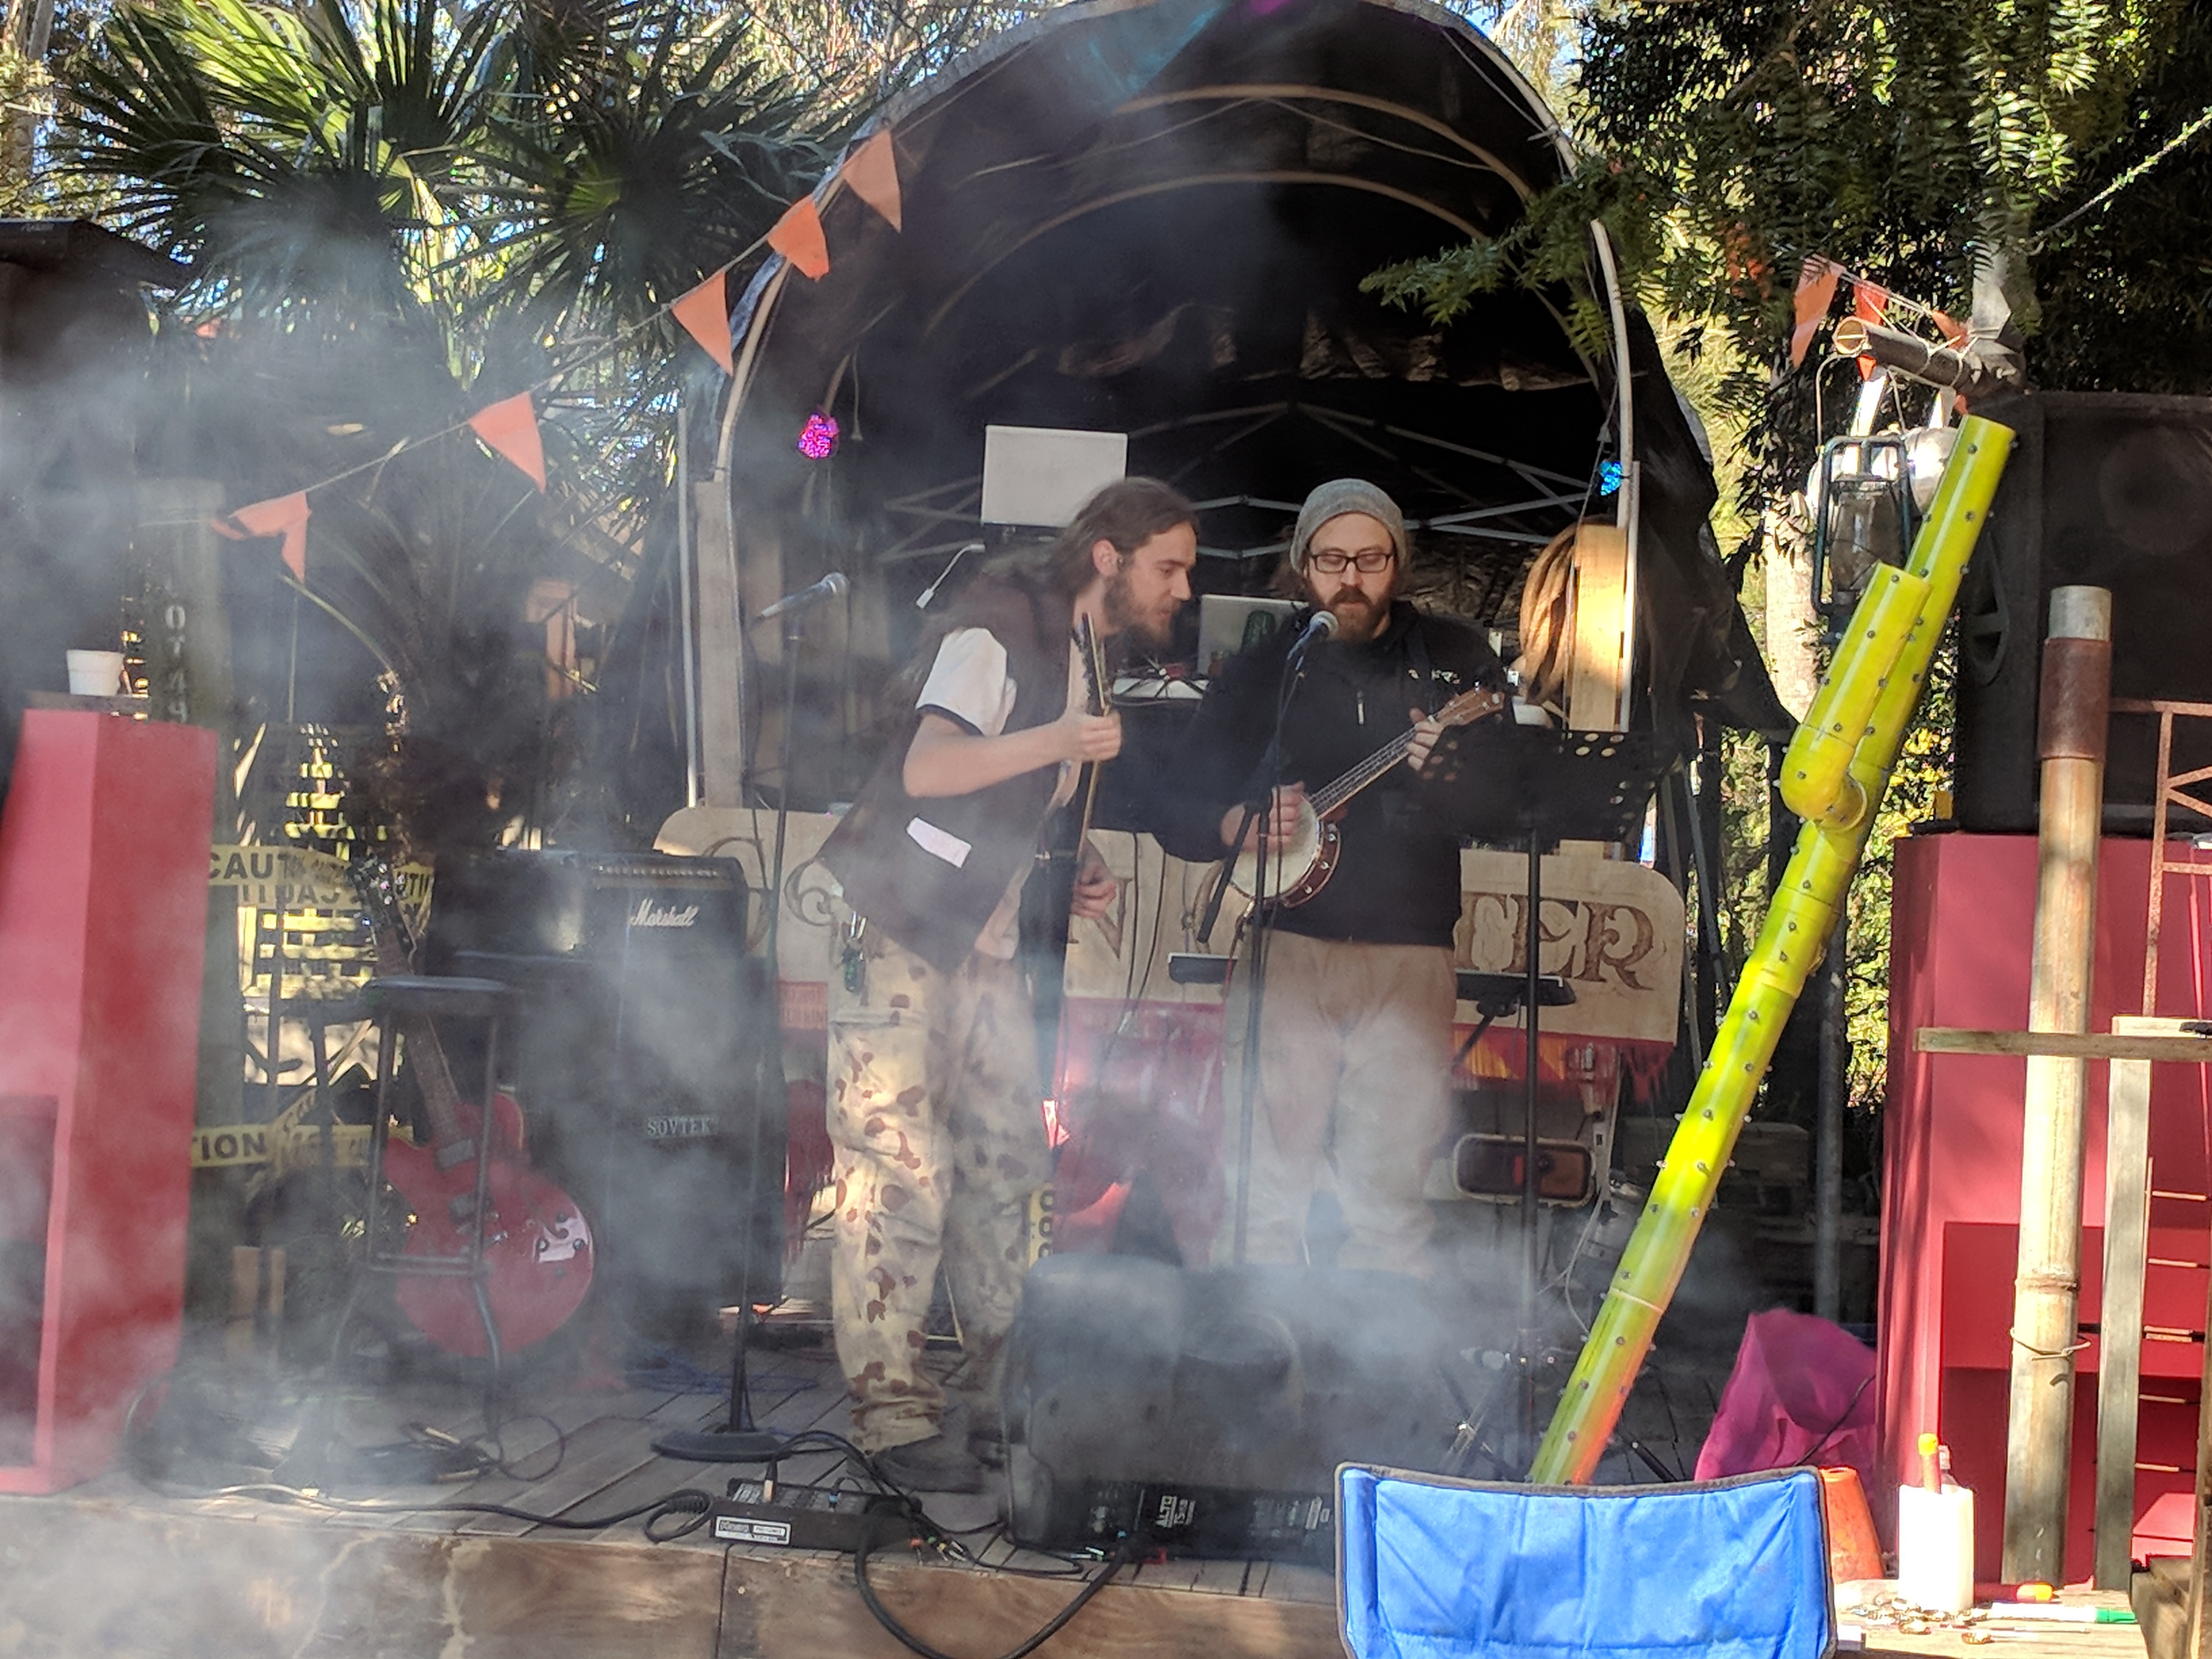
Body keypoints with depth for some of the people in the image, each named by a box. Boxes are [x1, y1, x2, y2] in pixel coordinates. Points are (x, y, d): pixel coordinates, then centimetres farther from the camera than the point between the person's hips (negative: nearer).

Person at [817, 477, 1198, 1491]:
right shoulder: (1002, 629, -13)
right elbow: (927, 769, -26)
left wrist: (1081, 864, 7)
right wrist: (1056, 743, -37)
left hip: (985, 949, 9)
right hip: (898, 938, -9)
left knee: (1007, 1165, 9)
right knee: (904, 1177, -9)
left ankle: (1000, 1391, 20)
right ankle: (892, 1417, -3)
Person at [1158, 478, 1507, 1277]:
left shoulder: (1457, 659, 10)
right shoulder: (1260, 670, 10)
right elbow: (1177, 813, 9)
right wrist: (1245, 823, -12)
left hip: (1412, 952, 0)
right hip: (1285, 943, 0)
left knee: (1392, 1198, -3)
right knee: (1262, 1191, -3)